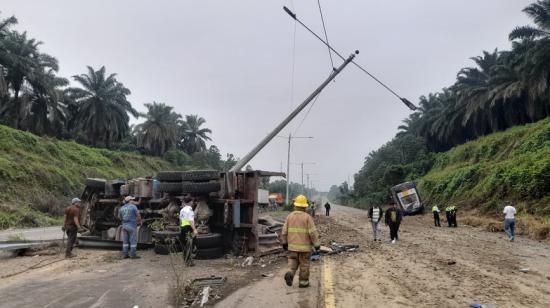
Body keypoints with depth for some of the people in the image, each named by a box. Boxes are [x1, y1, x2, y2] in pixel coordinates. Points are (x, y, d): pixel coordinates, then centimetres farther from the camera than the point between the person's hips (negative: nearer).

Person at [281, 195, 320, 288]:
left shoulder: (290, 216, -2)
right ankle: (303, 282, 17)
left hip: (292, 245, 3)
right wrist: (317, 244, -6)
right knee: (304, 264, 10)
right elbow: (313, 232, -15)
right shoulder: (307, 217, -13)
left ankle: (290, 274, -9)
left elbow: (285, 231, 2)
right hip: (304, 245, -3)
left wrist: (284, 242, 13)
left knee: (293, 261, 16)